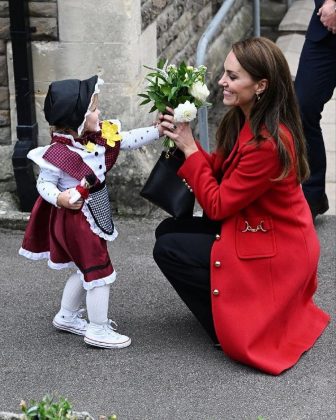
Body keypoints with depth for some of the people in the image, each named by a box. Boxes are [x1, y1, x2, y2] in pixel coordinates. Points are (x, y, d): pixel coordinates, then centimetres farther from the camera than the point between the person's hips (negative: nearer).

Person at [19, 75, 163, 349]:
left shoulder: (97, 138, -1)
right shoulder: (58, 154, -24)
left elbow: (127, 140, 5)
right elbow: (44, 184, -16)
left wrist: (158, 131, -2)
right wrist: (60, 197, -32)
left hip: (93, 218, 9)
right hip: (75, 219, -9)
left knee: (85, 270, 22)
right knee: (100, 272, -3)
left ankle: (67, 317, 39)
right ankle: (98, 330, 9)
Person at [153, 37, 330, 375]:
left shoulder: (269, 144, -30)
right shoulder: (244, 121, -2)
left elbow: (217, 205, -23)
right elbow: (219, 170, 4)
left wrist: (190, 148, -16)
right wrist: (182, 140, -10)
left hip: (274, 255, -9)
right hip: (252, 230, 9)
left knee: (168, 250, -8)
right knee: (168, 231, 9)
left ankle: (229, 328, 3)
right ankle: (232, 311, 13)